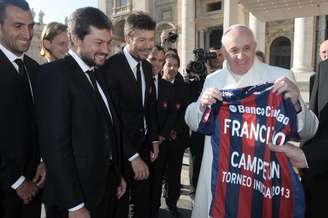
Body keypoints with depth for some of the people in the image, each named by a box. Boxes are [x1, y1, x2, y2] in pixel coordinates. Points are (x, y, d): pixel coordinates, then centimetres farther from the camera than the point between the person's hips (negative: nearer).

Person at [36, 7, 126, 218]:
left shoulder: (97, 74, 9)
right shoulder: (55, 73, -15)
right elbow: (55, 144, -20)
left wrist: (118, 175, 11)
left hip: (108, 186, 7)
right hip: (78, 194, -7)